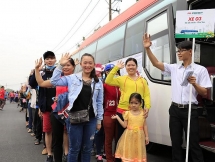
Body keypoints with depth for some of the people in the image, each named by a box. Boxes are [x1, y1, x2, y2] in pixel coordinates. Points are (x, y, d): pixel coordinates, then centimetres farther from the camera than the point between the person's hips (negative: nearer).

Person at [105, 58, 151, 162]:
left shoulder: (143, 81, 14)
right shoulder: (122, 79, 6)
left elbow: (147, 95, 8)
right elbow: (108, 81, -7)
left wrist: (147, 107, -8)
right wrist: (116, 68, -5)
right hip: (122, 111, -1)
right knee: (121, 136, 8)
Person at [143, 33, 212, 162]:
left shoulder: (200, 70, -3)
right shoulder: (174, 68, 7)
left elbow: (204, 93, -3)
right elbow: (156, 63, 1)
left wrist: (194, 84, -21)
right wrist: (147, 49, -11)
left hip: (190, 110, -4)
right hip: (175, 109, 4)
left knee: (193, 143, 4)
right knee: (176, 142, 14)